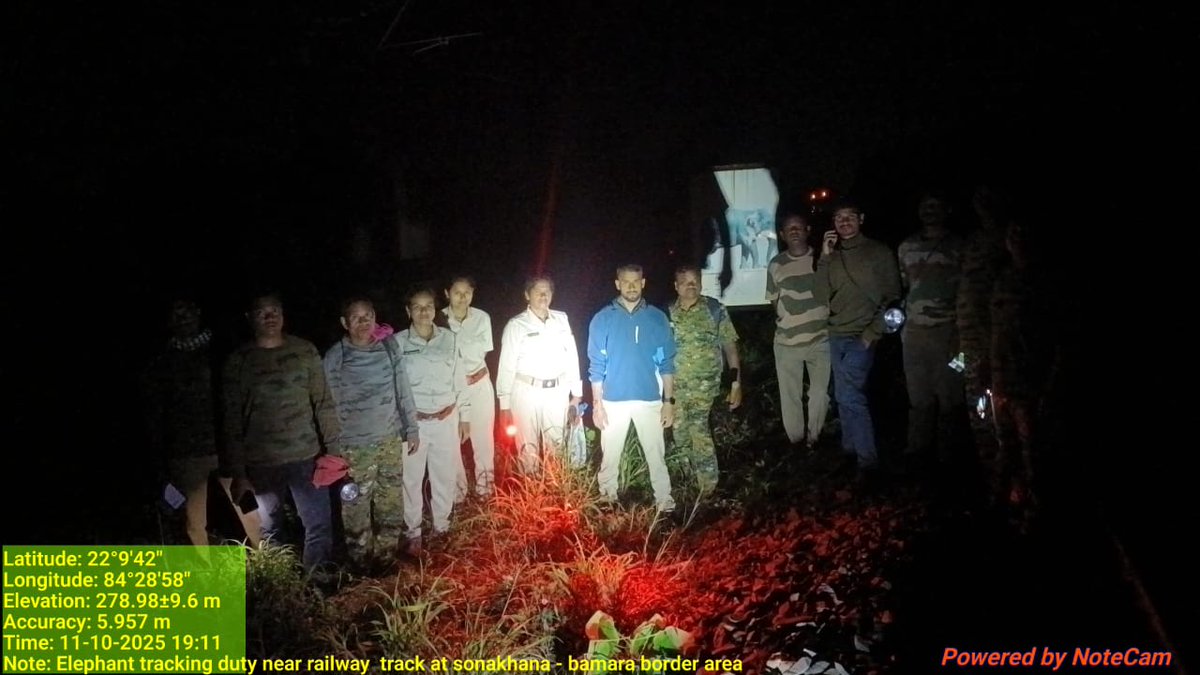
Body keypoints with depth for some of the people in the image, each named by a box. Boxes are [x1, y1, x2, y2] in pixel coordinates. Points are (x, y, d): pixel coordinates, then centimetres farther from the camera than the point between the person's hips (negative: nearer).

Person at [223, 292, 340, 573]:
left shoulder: (304, 350, -2)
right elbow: (233, 419, -2)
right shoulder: (238, 360, -4)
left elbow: (323, 403, 2)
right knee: (270, 530, 13)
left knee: (320, 525, 3)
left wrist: (334, 449, 0)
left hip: (306, 456, 1)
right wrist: (238, 472, -3)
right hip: (262, 463, 0)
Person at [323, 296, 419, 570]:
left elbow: (403, 390, 5)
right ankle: (363, 565, 20)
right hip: (355, 446, -3)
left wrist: (411, 429, 7)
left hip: (391, 439, 3)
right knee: (357, 508, 3)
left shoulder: (389, 347, -2)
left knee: (392, 504, 13)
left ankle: (387, 556, 31)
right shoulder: (335, 357, -10)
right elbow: (330, 404, -6)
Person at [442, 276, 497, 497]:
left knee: (483, 438, 10)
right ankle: (457, 491, 21)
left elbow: (481, 352, -8)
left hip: (479, 385, 2)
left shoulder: (482, 318, -2)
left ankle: (485, 489, 26)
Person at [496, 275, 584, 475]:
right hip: (527, 392, -3)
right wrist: (505, 404, -7)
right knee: (528, 449, 2)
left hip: (557, 392, 3)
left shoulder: (561, 320, 6)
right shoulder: (516, 325, -4)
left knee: (557, 446, 11)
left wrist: (577, 392, 9)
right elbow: (507, 366, -4)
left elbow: (572, 356, 9)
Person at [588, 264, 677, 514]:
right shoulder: (603, 319, -1)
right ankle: (607, 498, 21)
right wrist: (597, 403, -4)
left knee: (656, 454, 2)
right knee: (610, 455, 8)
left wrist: (669, 400, -1)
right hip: (614, 400, 0)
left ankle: (664, 501, 10)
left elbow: (667, 363, 3)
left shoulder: (657, 318, 2)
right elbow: (596, 365, 0)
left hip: (649, 399, 0)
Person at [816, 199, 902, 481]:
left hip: (861, 336, -5)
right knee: (845, 395, 12)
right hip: (836, 335, 5)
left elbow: (891, 297, -4)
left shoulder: (879, 252, -2)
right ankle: (851, 449, 24)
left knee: (849, 395, -14)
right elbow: (822, 295, 1)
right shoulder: (833, 256, 10)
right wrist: (824, 258, -6)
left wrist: (872, 333, -11)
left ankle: (868, 459, -7)